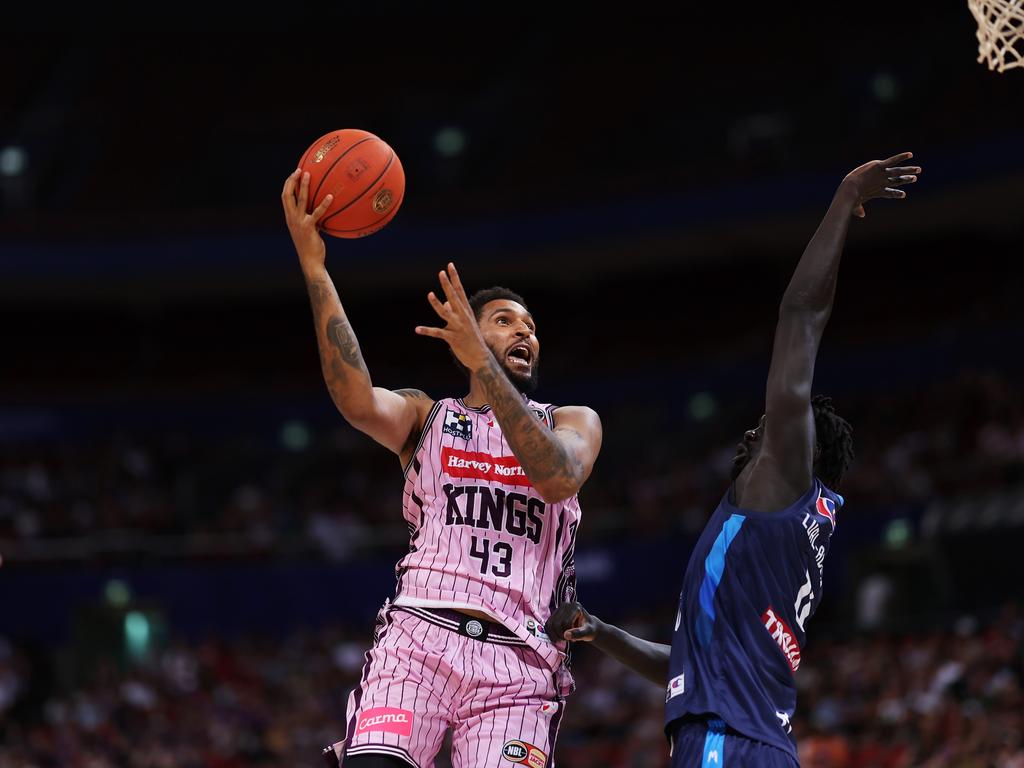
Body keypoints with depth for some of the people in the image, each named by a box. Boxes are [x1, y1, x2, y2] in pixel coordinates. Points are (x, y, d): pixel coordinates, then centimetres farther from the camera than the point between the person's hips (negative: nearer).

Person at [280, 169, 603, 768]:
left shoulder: (573, 423, 21)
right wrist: (314, 266, -11)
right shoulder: (426, 416, 20)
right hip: (419, 634, -1)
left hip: (518, 661, 1)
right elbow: (357, 401, -4)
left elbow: (559, 478, -4)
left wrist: (480, 363, -10)